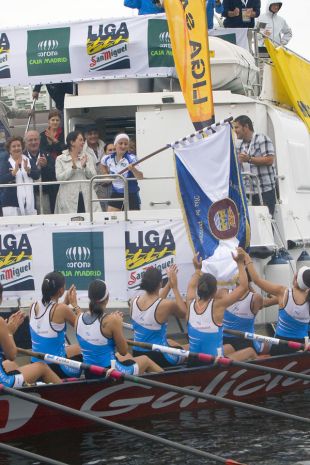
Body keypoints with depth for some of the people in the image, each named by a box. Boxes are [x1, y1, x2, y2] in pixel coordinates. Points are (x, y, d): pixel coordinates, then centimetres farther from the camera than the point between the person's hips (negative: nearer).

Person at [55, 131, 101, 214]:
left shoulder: (88, 158, 13)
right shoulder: (60, 159, 5)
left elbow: (93, 176, 5)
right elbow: (59, 178, -6)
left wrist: (84, 166, -11)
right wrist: (73, 167, -16)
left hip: (86, 197, 2)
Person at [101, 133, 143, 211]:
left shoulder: (131, 158, -14)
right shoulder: (108, 159, 0)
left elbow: (140, 177, -25)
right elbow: (103, 164, 27)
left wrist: (133, 169, -43)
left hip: (131, 194, -4)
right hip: (116, 194, 4)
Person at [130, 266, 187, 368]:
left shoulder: (134, 302, -3)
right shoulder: (167, 305, -21)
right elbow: (184, 313, 2)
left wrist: (169, 284, 20)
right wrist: (175, 288, 2)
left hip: (137, 355, 6)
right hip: (158, 357, -6)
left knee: (171, 342, 34)